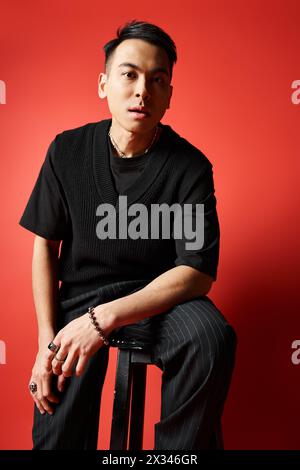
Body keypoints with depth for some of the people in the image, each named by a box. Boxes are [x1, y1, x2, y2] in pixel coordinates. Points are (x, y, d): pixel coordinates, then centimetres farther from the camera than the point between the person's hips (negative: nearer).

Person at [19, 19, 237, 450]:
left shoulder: (190, 166, -11)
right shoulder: (68, 151, -5)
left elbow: (198, 271, -16)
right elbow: (44, 245, 2)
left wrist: (105, 318, -27)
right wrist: (47, 342, -6)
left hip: (158, 297, 0)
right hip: (80, 297, 1)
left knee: (212, 338, -31)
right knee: (57, 435, -13)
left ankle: (179, 449, -6)